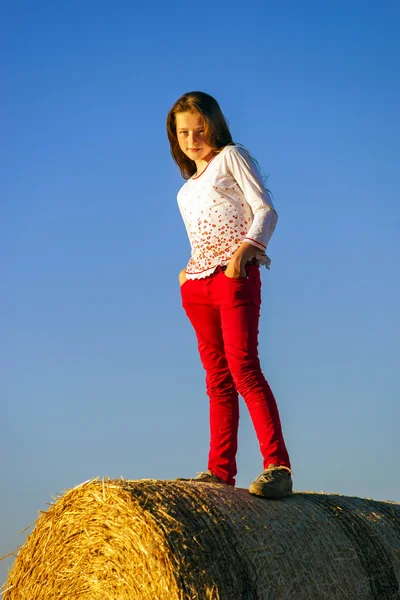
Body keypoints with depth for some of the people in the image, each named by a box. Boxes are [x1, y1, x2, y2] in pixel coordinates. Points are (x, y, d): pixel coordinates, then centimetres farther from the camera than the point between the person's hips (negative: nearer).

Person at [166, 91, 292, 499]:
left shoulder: (231, 156, 5)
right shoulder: (188, 187, 25)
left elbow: (265, 210, -5)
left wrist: (243, 250, -19)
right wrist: (188, 268, 10)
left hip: (235, 275, -7)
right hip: (197, 283, 7)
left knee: (243, 367, -18)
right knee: (217, 378, 4)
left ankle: (277, 468, -21)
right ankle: (220, 471, 5)